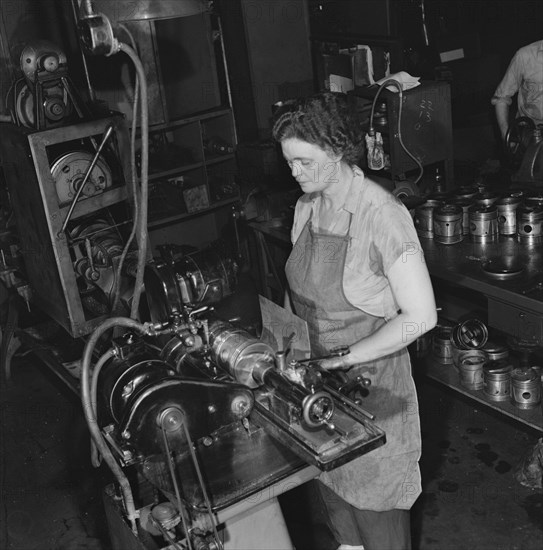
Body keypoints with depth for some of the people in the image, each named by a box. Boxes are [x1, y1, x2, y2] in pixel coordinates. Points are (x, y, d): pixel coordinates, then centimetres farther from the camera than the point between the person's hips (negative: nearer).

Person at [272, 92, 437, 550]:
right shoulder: (307, 206, 0)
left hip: (371, 380, -6)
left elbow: (420, 316, -24)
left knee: (374, 503, 12)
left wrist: (343, 359, -24)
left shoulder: (382, 214, -23)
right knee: (332, 486, 23)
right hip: (321, 379, 6)